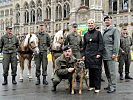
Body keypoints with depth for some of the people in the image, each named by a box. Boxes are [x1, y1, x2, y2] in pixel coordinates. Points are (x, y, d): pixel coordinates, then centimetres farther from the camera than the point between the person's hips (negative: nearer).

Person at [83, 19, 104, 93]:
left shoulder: (98, 33, 3)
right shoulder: (86, 34, 14)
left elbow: (101, 44, -3)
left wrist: (99, 53, -12)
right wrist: (84, 55, 10)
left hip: (96, 54, -4)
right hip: (88, 55, 4)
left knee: (97, 70, -4)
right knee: (90, 70, 6)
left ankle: (97, 87, 3)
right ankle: (92, 85, 17)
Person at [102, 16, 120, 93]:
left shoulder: (114, 29, -2)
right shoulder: (104, 31, 20)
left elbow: (117, 42, -10)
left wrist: (115, 53, -16)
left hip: (110, 54, -7)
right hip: (105, 54, 8)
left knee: (111, 71, -6)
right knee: (107, 71, 11)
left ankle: (113, 87, 0)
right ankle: (110, 85, 20)